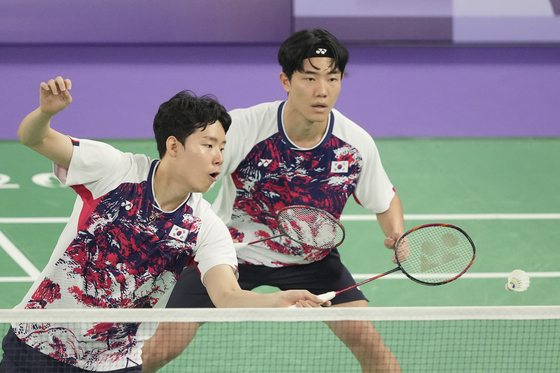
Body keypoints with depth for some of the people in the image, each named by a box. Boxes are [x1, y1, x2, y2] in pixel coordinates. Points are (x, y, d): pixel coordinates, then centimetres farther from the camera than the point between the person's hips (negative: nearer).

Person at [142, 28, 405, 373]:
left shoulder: (357, 144, -17)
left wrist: (397, 235, -18)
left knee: (369, 343, -13)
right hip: (230, 250, -2)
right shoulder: (241, 127, -27)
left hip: (311, 258, 2)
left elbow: (385, 201, 2)